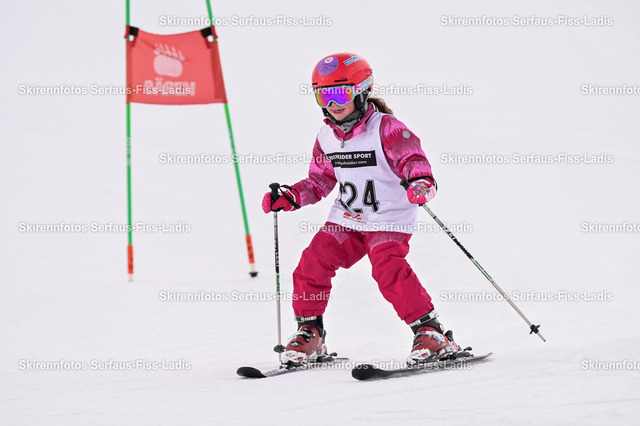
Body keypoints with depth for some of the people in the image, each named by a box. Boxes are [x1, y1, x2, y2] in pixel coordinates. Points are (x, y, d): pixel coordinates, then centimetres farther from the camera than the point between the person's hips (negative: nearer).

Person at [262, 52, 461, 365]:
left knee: (389, 269, -26)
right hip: (346, 219, 6)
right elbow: (320, 181, 17)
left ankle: (430, 331, -16)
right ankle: (310, 333, 11)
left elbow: (413, 160, -19)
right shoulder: (327, 137, 7)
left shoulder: (386, 129, -13)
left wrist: (420, 183, -41)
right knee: (313, 263, -6)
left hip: (389, 220, -6)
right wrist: (290, 197, 3)